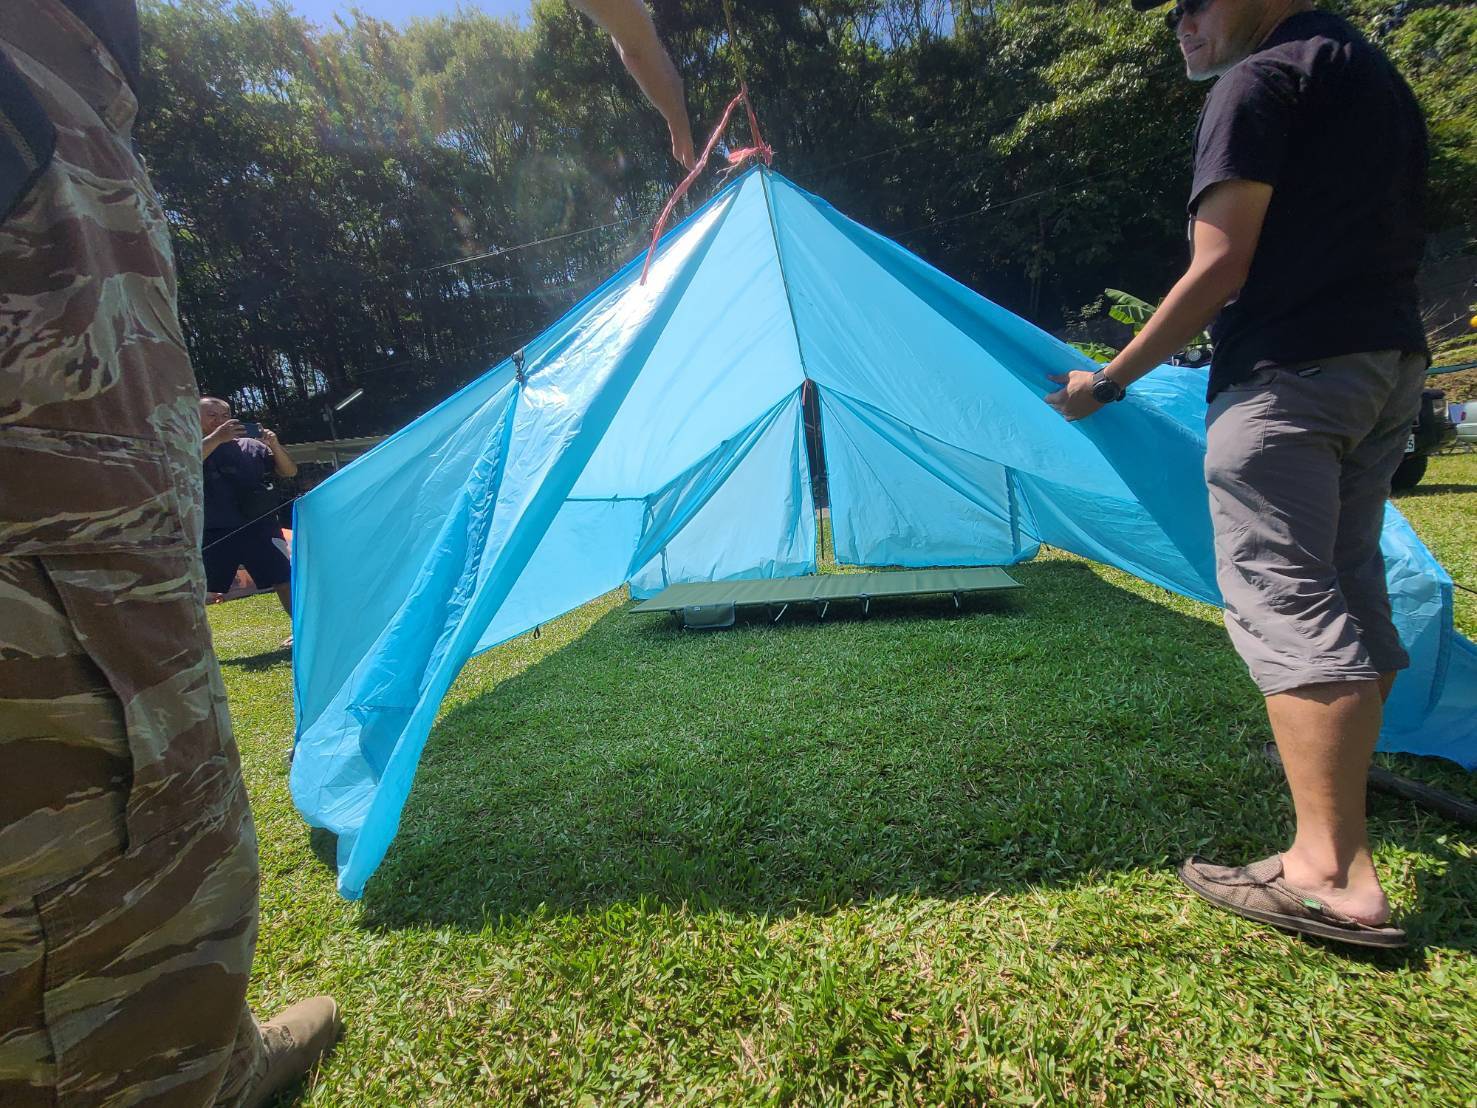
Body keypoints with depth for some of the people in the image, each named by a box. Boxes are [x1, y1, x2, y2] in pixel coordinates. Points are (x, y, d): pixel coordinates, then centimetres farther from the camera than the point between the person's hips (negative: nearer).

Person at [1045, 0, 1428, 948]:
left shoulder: (1258, 81, -3)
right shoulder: (1381, 76, 25)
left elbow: (1218, 269, -14)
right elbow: (1381, 242, 24)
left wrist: (1109, 381, -8)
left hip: (1288, 373, -9)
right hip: (1395, 364, 9)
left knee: (1283, 600, -10)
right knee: (1350, 593, 9)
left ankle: (1330, 876, -7)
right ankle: (1343, 846, 18)